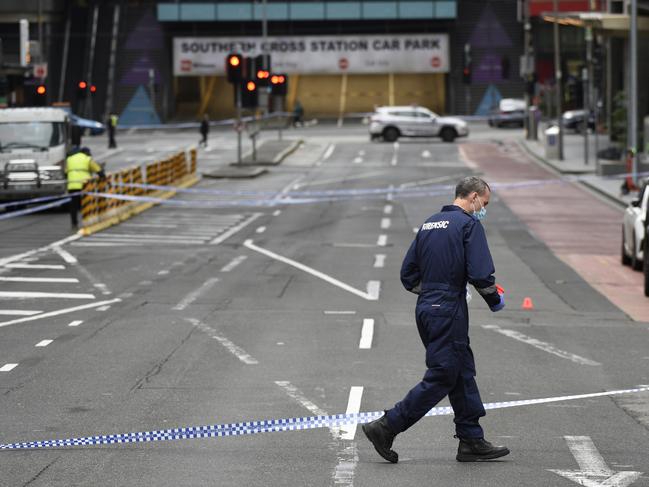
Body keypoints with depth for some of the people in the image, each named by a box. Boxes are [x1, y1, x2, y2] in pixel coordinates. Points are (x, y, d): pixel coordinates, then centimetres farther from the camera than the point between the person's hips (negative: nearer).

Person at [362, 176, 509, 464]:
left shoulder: (429, 224, 15)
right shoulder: (469, 225, -9)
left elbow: (408, 274, 15)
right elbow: (480, 274, -17)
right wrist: (495, 301, -1)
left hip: (426, 310, 9)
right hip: (449, 312, -9)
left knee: (463, 373, 13)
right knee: (440, 378, -4)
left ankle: (472, 441, 15)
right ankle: (386, 428, -5)